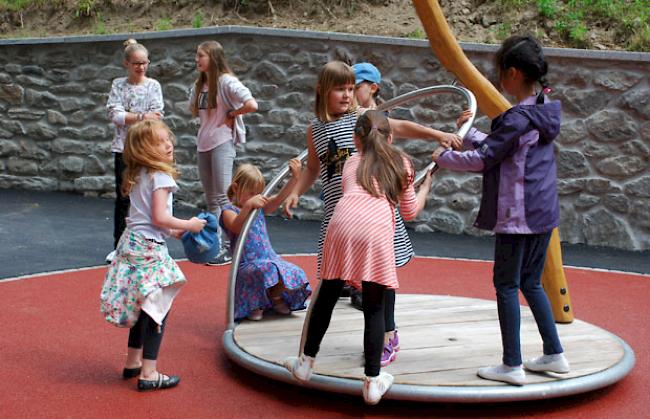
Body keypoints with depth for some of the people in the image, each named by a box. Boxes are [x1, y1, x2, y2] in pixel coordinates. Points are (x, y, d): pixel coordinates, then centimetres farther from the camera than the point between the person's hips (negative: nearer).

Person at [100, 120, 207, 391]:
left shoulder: (138, 176, 13)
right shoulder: (161, 177, -14)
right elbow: (159, 217, -20)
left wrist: (171, 231, 17)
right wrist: (188, 225, -7)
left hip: (131, 243, 9)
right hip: (149, 249, -9)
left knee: (144, 306, 20)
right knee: (157, 309, -4)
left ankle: (133, 362, 30)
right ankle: (149, 374, -4)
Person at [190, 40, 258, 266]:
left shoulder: (226, 81, -13)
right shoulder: (199, 84, 10)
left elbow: (251, 105, -24)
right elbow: (194, 109, 27)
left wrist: (231, 114, -11)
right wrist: (208, 119, 10)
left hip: (222, 143, -8)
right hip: (204, 143, 8)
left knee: (223, 196, -8)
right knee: (211, 199, 12)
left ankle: (229, 247, -3)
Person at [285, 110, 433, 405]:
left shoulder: (351, 163, 29)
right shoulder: (401, 163, 24)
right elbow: (410, 212, 26)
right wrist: (425, 187, 42)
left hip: (343, 223, 2)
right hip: (377, 229, -2)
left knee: (327, 295, 17)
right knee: (374, 308, 7)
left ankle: (306, 362, 28)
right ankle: (372, 381, 8)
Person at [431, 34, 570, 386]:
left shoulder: (518, 118, -19)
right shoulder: (545, 112, 9)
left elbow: (482, 159, -15)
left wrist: (443, 157, 0)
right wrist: (468, 133, 28)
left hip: (517, 216, -9)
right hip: (544, 213, 9)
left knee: (506, 284, 1)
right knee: (531, 283, 18)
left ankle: (512, 366, 5)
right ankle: (554, 355, 22)